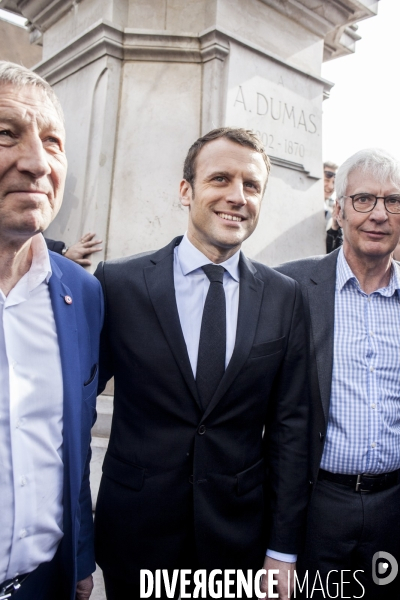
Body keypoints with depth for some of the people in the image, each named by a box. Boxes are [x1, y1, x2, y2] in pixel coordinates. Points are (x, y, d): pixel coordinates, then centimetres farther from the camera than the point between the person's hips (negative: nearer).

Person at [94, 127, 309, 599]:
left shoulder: (284, 297, -5)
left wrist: (282, 551, -1)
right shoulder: (117, 283, -10)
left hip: (239, 536, 2)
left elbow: (288, 426, -3)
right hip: (134, 536, -1)